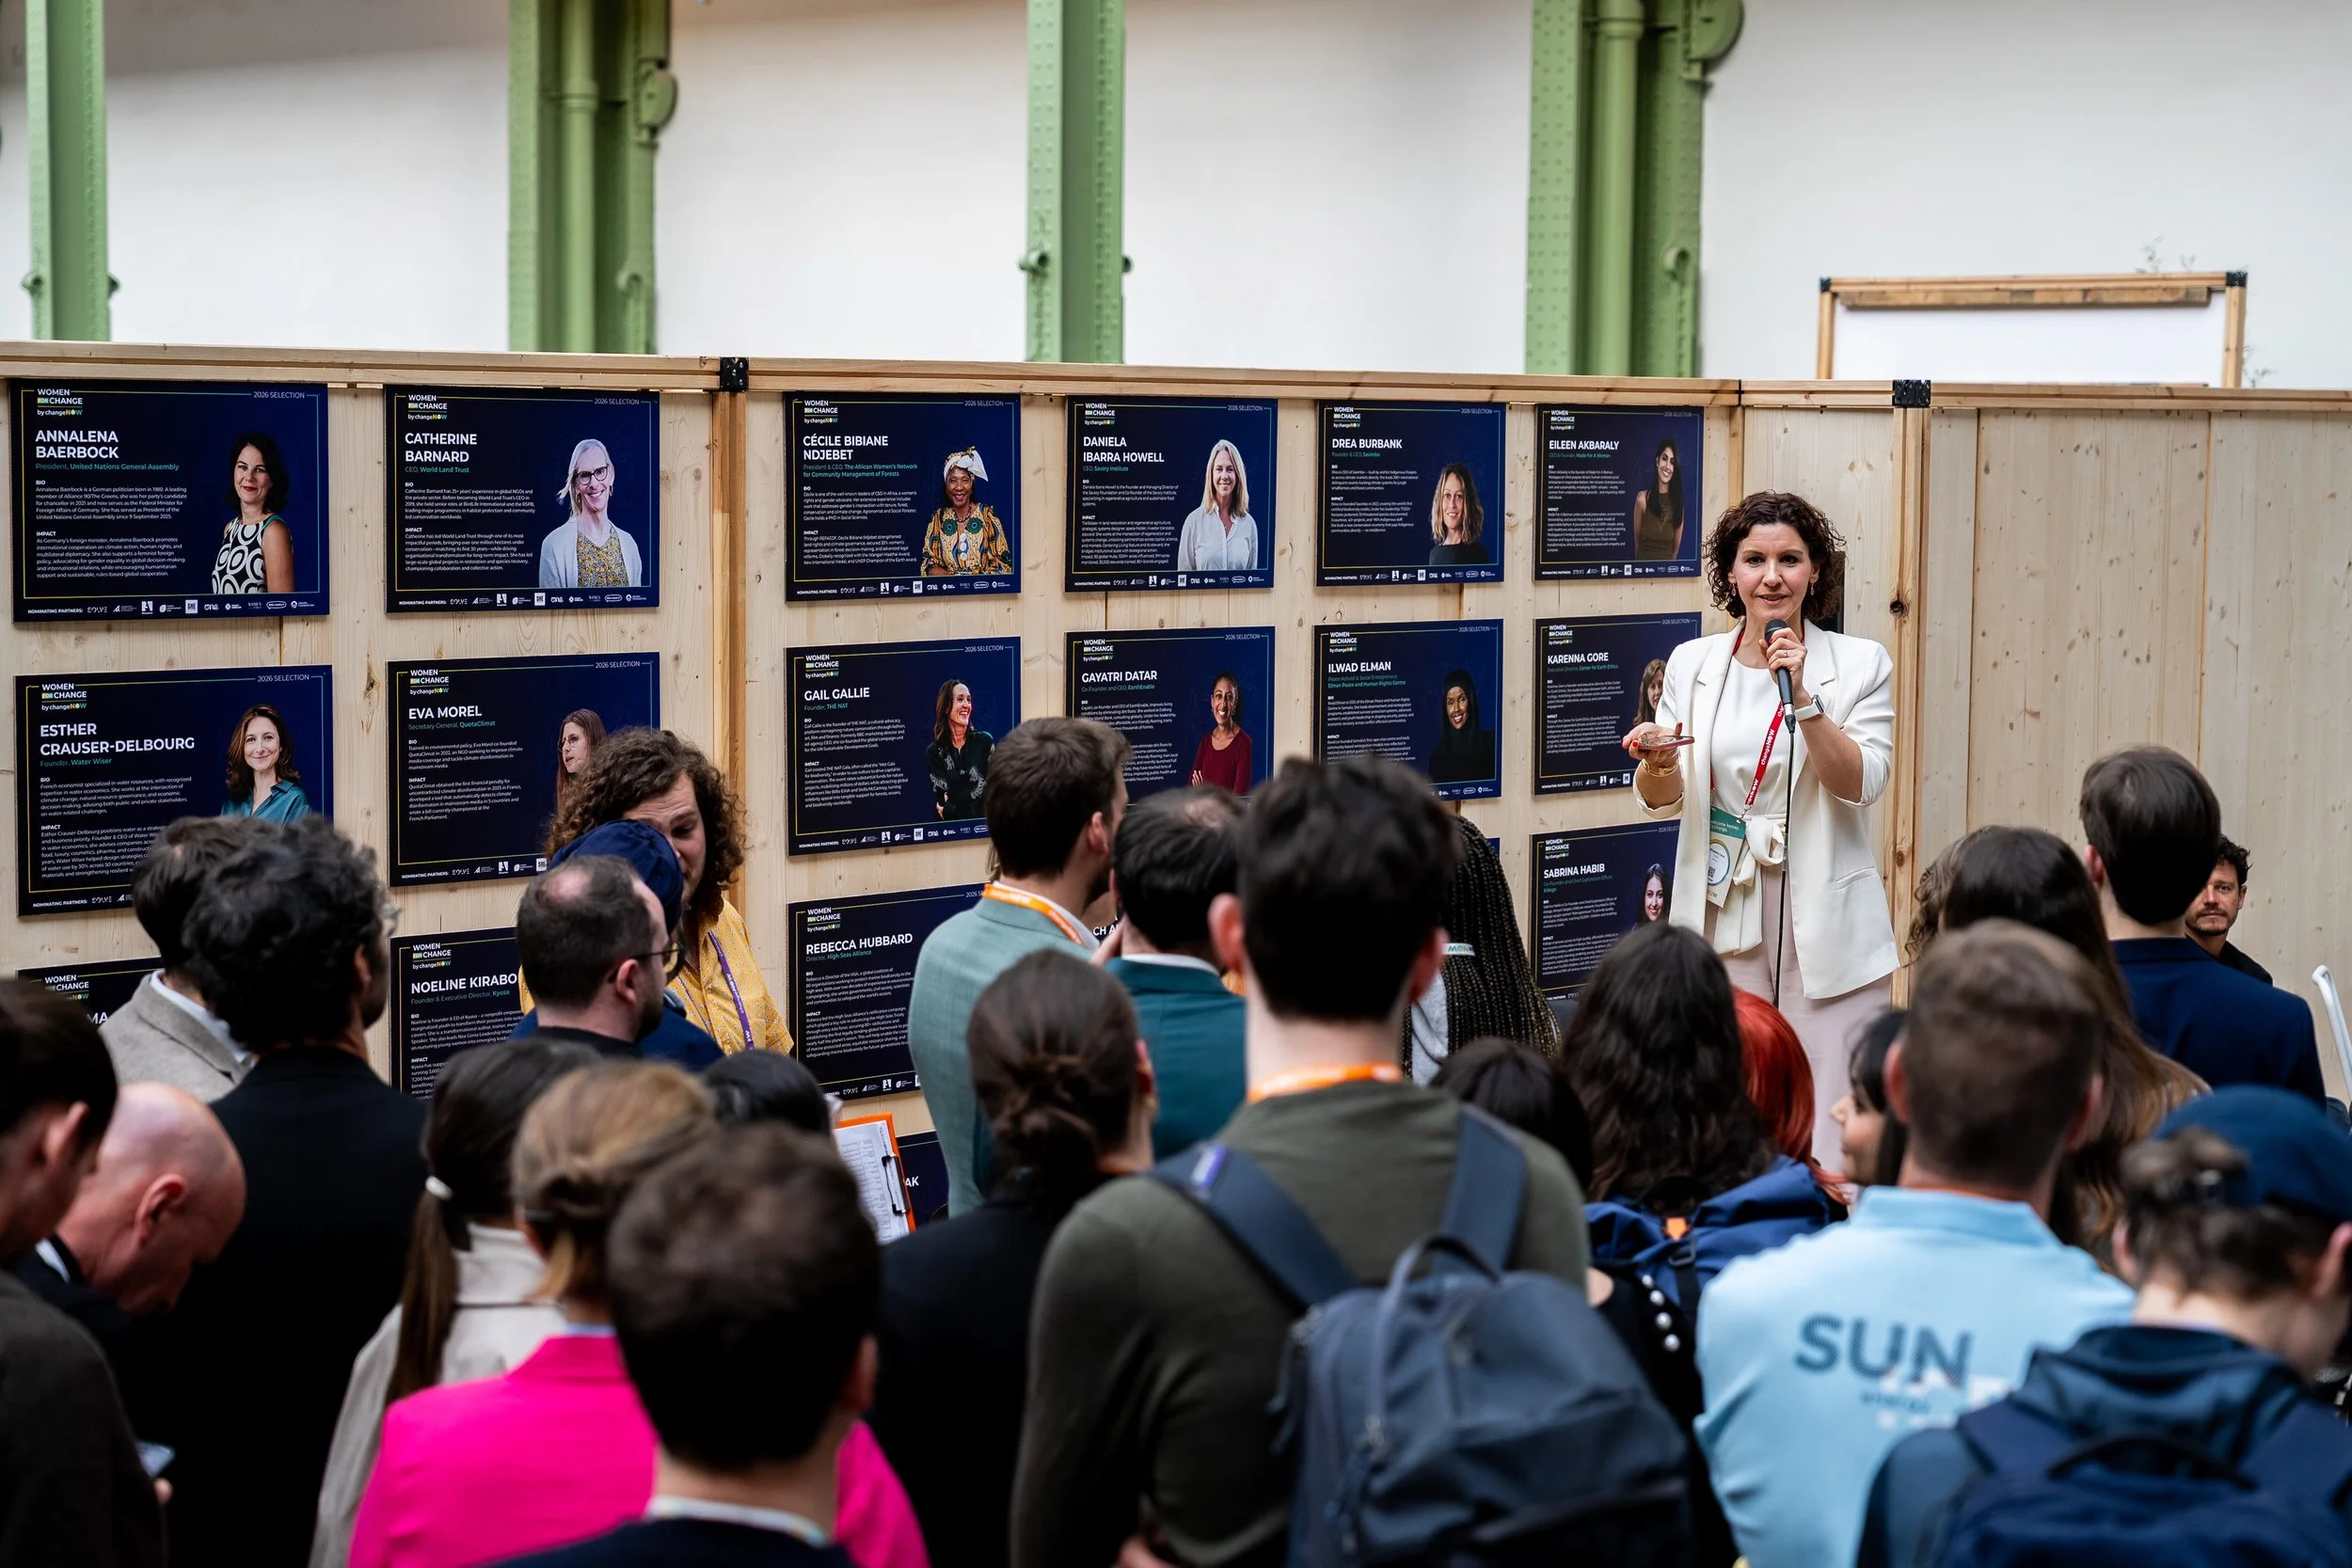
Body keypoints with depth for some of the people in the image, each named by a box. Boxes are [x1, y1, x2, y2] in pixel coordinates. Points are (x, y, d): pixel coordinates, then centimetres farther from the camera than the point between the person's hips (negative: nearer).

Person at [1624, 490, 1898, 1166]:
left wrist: (1803, 697, -17)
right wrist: (1657, 761, -14)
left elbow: (1859, 784, -8)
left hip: (1825, 917, -2)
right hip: (1723, 914, 2)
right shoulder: (1693, 664, 9)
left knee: (1829, 1116, -8)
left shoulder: (1859, 664, 3)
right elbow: (1662, 803, 9)